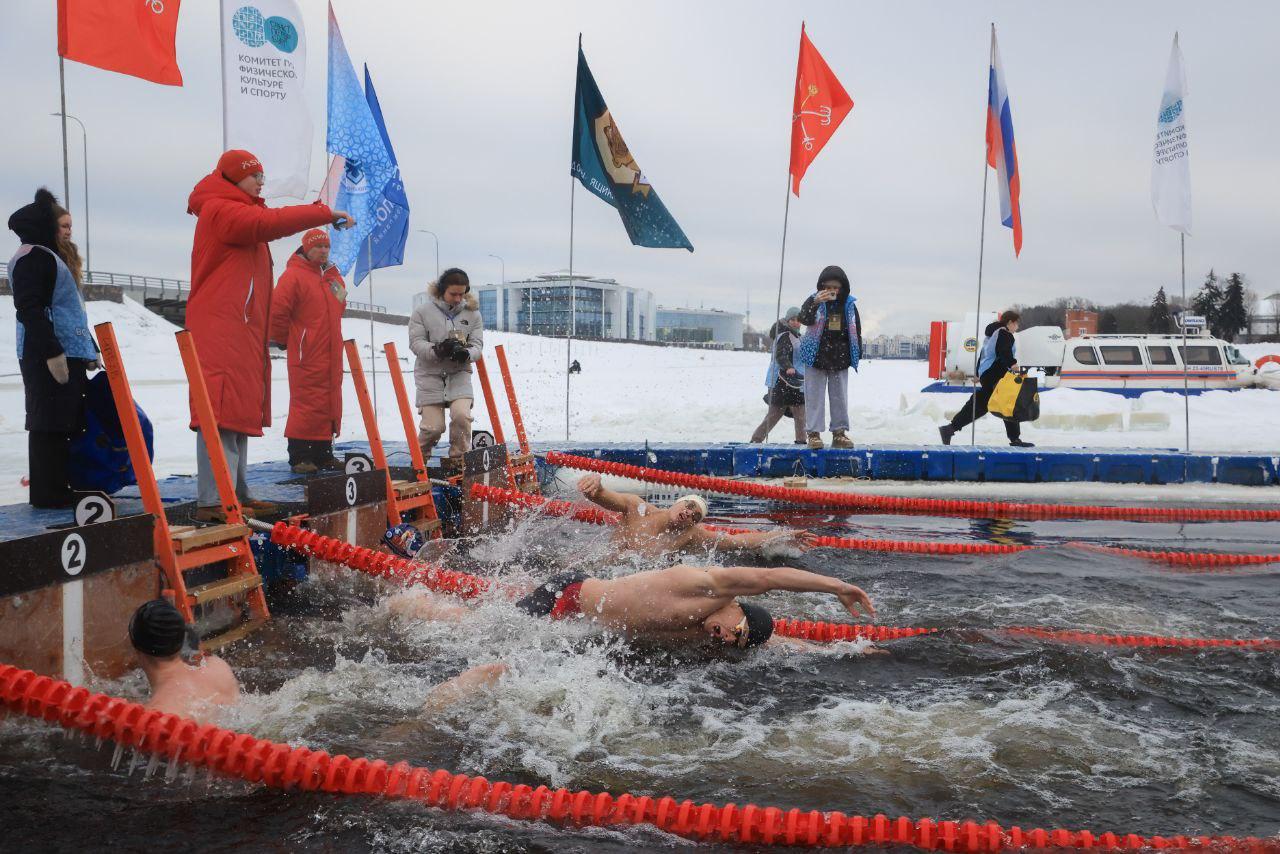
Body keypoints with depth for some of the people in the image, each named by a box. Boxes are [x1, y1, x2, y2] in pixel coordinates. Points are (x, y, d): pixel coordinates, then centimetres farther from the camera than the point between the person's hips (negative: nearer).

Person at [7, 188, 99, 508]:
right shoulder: (33, 257, -8)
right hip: (48, 358, -10)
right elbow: (30, 309, -18)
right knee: (49, 424, -8)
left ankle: (61, 490, 17)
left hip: (69, 356, 10)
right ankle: (49, 494, -6)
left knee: (66, 423, 11)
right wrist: (52, 352, -23)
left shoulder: (55, 257, 24)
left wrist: (89, 350, 20)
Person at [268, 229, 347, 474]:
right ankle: (299, 456, -2)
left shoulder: (333, 277, 16)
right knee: (306, 404, -8)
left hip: (331, 355, 8)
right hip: (306, 356, -7)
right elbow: (277, 311, -12)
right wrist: (283, 340, -3)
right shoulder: (294, 275, -8)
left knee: (330, 405, 9)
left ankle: (323, 453, 17)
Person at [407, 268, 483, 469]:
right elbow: (416, 342, -7)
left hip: (459, 374, 2)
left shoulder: (472, 313, 5)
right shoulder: (423, 311, -3)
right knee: (433, 426, -6)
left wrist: (466, 353, -23)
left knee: (461, 415, -22)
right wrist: (438, 350, -25)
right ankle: (419, 459, 24)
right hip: (430, 374, -2)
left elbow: (478, 344, 1)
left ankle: (459, 461, -3)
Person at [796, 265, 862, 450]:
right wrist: (815, 303, -36)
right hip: (816, 357, -3)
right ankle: (814, 433, 4)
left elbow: (856, 330, 11)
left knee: (840, 397, 8)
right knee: (814, 396, 0)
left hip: (840, 359, 3)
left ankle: (839, 432, 17)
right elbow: (804, 319, -21)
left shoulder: (849, 305, 4)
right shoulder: (814, 300, -4)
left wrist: (857, 352, 9)